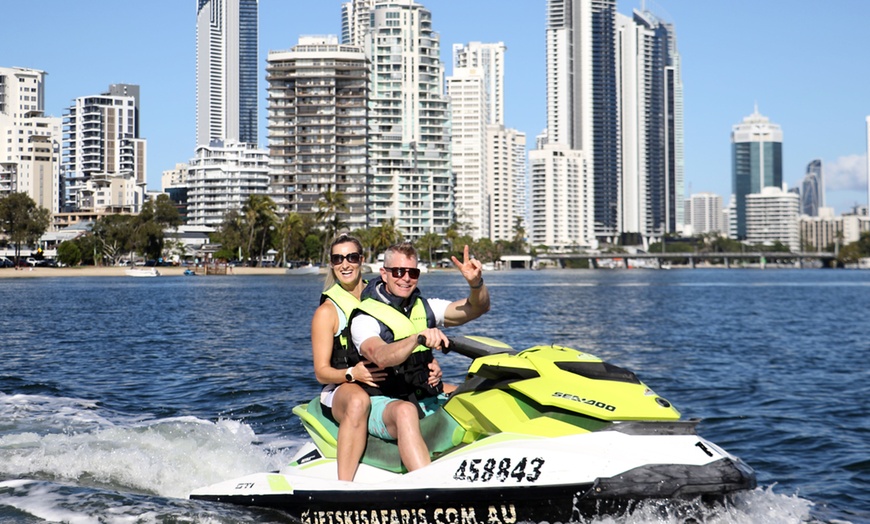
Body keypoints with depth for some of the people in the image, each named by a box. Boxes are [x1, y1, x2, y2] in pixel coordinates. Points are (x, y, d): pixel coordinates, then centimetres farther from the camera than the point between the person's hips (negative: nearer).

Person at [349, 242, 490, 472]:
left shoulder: (425, 308, 11)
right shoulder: (364, 319, -7)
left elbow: (478, 307, 1)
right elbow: (381, 358, -28)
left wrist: (476, 282, -20)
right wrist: (418, 337, -44)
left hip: (430, 401, 6)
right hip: (383, 405, -6)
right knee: (406, 411, -38)